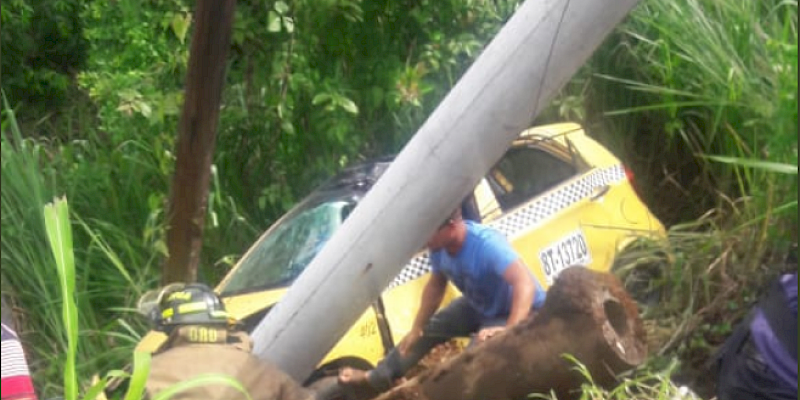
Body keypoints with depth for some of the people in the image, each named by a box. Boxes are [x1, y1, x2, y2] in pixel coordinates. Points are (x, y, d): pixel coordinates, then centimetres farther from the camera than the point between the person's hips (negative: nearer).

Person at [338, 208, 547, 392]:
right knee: (428, 329, 11)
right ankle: (375, 378, 25)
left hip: (519, 312, -7)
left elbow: (525, 284, -52)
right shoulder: (438, 247, -17)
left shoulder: (487, 244, -41)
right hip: (478, 305, 7)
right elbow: (436, 286, 3)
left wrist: (509, 331, -66)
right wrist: (416, 329, 7)